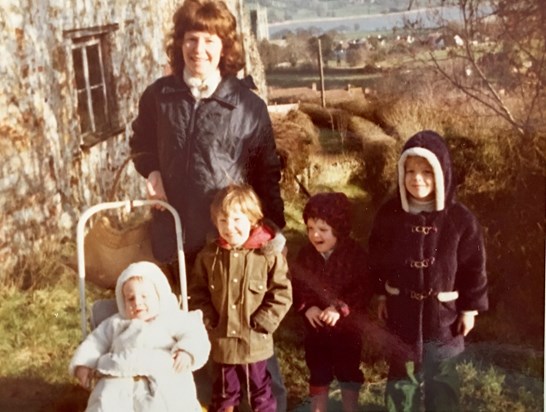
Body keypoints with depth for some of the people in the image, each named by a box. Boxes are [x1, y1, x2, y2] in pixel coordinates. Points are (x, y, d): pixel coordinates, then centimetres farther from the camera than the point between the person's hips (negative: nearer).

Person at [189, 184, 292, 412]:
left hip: (255, 341, -2)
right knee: (224, 392, 20)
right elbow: (198, 292, 5)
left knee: (260, 390, 15)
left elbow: (282, 293, -10)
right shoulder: (208, 255, -3)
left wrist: (261, 322, -14)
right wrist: (210, 319, -6)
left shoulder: (268, 254, -12)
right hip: (221, 340, 3)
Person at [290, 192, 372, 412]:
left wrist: (340, 309, -26)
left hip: (347, 327, -2)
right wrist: (306, 307, -20)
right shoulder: (305, 254, -4)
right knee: (317, 374, 16)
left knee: (349, 372, 16)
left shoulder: (355, 253, -15)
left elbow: (364, 289, -18)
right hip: (315, 326, 3)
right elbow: (295, 286, -4)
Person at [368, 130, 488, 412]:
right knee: (402, 371, 16)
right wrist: (381, 295, 7)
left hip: (443, 312, -1)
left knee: (442, 375, 15)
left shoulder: (460, 219, -14)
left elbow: (474, 266, -5)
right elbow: (377, 257, 3)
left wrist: (470, 307, -2)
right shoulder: (389, 213, -10)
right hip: (401, 309, 1)